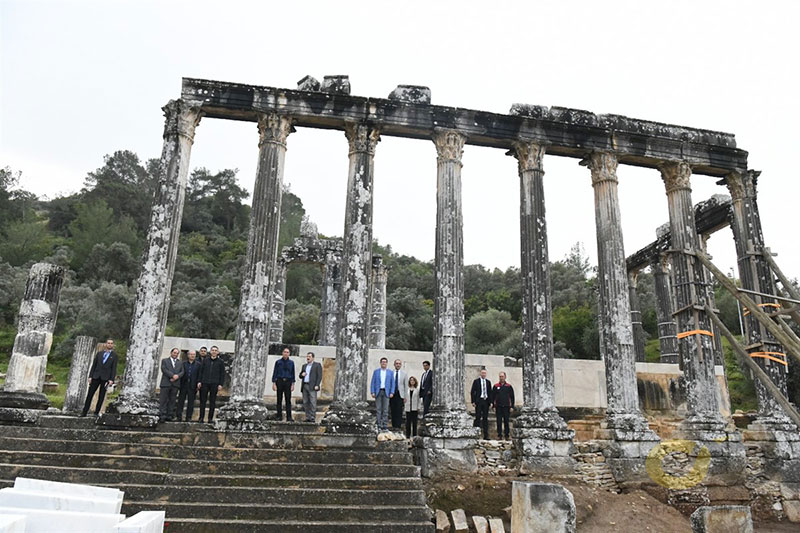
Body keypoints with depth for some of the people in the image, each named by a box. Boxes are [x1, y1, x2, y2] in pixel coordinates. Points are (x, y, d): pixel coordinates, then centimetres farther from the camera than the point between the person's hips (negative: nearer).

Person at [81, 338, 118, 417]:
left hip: (105, 378, -2)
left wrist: (111, 380, -10)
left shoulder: (114, 355, 3)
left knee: (101, 396, 2)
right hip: (96, 376, 2)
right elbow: (94, 365, 10)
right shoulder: (99, 353, 10)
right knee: (90, 394, 0)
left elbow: (114, 368, -2)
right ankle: (84, 412, 6)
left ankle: (96, 413, 8)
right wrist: (90, 376, 2)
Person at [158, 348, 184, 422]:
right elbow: (164, 370, -5)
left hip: (175, 384, 3)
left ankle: (169, 416, 4)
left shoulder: (180, 362, 19)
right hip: (166, 383, -3)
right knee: (163, 400, -4)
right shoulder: (164, 360, 10)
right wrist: (173, 375, -15)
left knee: (172, 401, 2)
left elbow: (182, 372, 8)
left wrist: (177, 376, -12)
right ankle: (162, 416, -4)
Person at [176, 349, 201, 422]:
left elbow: (199, 375, 3)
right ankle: (179, 416, 10)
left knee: (191, 402, 3)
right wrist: (179, 384, -3)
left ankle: (188, 417, 10)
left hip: (192, 386, -1)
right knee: (181, 401, 3)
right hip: (184, 385, 1)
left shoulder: (198, 364, 5)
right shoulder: (183, 363, 7)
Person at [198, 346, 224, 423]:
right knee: (203, 401, 1)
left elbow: (222, 374, 4)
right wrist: (199, 381, 3)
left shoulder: (220, 362, 5)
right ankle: (201, 417, 7)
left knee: (212, 401, 3)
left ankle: (210, 418, 8)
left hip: (214, 384, -1)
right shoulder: (205, 360, 9)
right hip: (205, 383, 1)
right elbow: (201, 371, 11)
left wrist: (221, 384, -3)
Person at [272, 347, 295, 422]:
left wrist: (293, 384, 3)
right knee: (279, 399, 3)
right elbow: (275, 373, 3)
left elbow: (293, 373, 9)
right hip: (279, 381, -1)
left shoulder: (291, 362, 8)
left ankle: (289, 417, 0)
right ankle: (279, 416, 9)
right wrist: (274, 383, -4)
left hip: (288, 382, 1)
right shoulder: (278, 362, 4)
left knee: (288, 400, -3)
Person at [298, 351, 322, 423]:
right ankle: (307, 418, 7)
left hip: (312, 386, -6)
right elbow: (300, 376, 23)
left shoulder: (317, 365, 3)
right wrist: (301, 375, -1)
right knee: (305, 403, 4)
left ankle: (313, 418, -11)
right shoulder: (304, 366, 21)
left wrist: (317, 385, -14)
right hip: (304, 386, 6)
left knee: (312, 402, -10)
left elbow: (319, 376, -4)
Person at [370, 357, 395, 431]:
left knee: (385, 410, -3)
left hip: (386, 392, 0)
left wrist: (392, 393, -4)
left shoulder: (390, 372, 10)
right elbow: (372, 382, 7)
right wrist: (372, 392, -4)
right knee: (378, 409, -1)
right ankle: (379, 426, 3)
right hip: (378, 392, 0)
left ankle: (384, 426, -1)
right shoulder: (376, 371, 10)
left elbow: (392, 383, 7)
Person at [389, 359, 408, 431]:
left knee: (399, 411, -5)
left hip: (400, 394, 0)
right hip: (392, 394, 1)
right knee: (393, 411, 3)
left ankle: (399, 426, -3)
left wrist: (405, 397, 1)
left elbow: (406, 386, 7)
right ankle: (394, 426, 12)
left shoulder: (404, 374, 7)